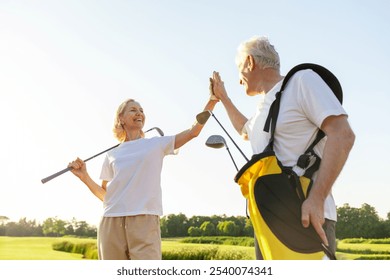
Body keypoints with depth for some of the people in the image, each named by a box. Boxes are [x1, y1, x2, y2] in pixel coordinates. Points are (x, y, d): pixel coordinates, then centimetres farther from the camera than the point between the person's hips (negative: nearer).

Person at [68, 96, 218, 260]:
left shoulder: (157, 144, 14)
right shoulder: (112, 155, 19)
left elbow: (193, 131, 6)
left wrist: (213, 100, 1)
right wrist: (84, 177, 5)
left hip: (145, 220, -2)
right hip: (111, 222, 3)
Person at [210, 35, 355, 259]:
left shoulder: (302, 80, -4)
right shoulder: (263, 107, 21)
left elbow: (342, 135, -17)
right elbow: (246, 130, 46)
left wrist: (317, 199, -25)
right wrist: (223, 98, 43)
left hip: (308, 216, -9)